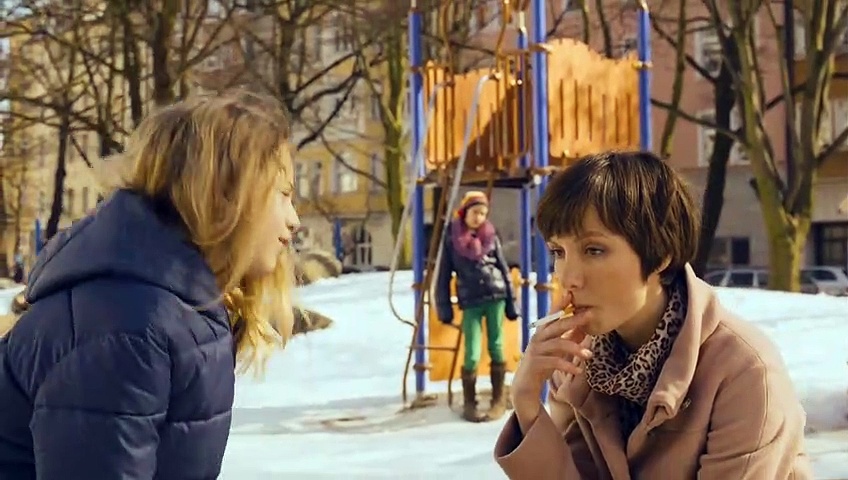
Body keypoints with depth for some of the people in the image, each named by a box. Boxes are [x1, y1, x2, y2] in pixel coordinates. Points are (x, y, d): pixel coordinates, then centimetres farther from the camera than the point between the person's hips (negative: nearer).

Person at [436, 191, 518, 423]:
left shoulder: (490, 235, 6)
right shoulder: (451, 237, 1)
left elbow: (503, 268, 10)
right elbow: (444, 273, 3)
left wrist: (511, 302, 7)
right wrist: (444, 307, -1)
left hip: (496, 296, 2)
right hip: (470, 301, -1)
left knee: (496, 348, 5)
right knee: (472, 355, -5)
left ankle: (499, 400, 16)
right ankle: (469, 403, 10)